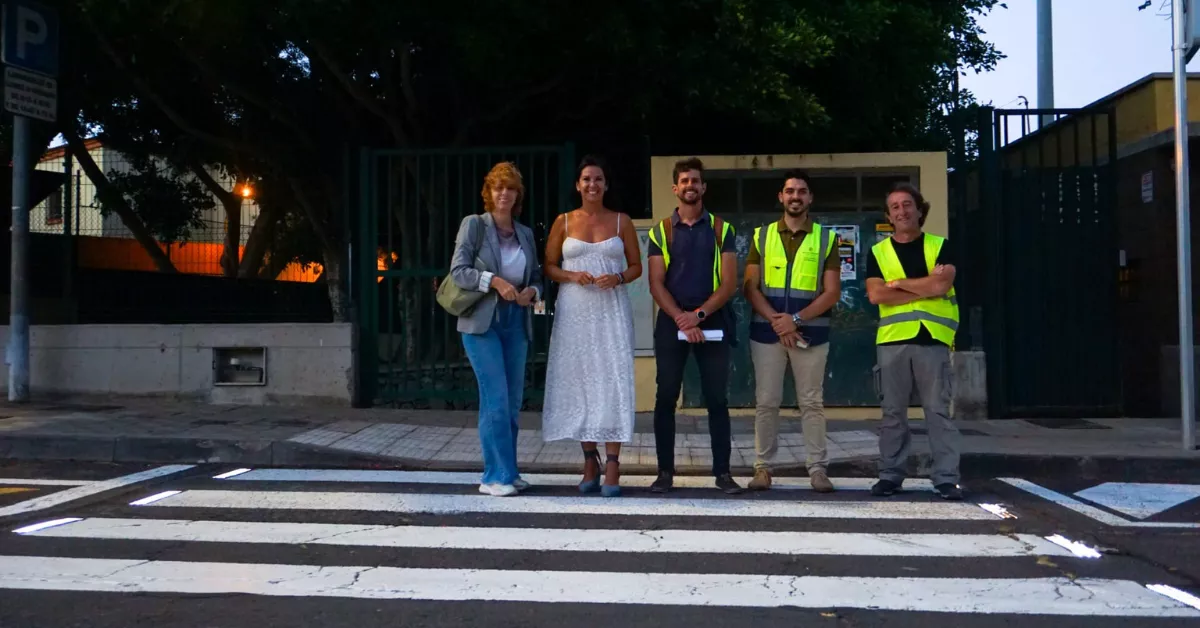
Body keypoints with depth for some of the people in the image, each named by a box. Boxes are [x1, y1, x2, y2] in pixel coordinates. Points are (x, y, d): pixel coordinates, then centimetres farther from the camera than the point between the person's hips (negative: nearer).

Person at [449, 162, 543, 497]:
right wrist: (495, 281, -21)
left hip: (516, 323, 5)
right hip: (482, 322, -5)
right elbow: (458, 271, -9)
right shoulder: (474, 224, -1)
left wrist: (532, 291, -5)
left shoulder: (525, 233, 13)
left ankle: (503, 472, 18)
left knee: (513, 401, 7)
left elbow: (537, 277, 17)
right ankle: (498, 476, -3)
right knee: (496, 399, -10)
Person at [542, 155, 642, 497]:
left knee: (612, 381, -7)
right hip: (574, 311, 1)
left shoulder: (621, 222, 8)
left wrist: (618, 278, -10)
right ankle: (590, 460, 13)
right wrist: (573, 276, -11)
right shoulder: (563, 222, 8)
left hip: (611, 310, -1)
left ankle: (612, 463, -6)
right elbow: (549, 267, 8)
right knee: (578, 382, 2)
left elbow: (636, 266, 10)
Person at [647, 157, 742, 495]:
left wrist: (699, 315, -13)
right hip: (671, 323, 1)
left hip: (712, 323, 0)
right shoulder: (661, 231, 7)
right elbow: (656, 284, 0)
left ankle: (723, 472, 7)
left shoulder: (721, 230, 7)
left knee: (717, 398, 2)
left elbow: (729, 283, -1)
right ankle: (665, 472, 8)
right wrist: (682, 319, -13)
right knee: (666, 397, 1)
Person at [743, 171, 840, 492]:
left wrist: (796, 319, -12)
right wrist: (776, 320, -11)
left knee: (812, 403, 2)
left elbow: (832, 292, 0)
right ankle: (763, 466, 10)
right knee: (766, 402, 3)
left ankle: (818, 468, 8)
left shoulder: (826, 238, 5)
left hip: (811, 331, -1)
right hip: (766, 331, 1)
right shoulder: (762, 236, 9)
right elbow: (750, 287, 3)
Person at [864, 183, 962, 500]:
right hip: (892, 340, 1)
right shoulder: (878, 252, 10)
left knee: (939, 410, -1)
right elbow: (876, 295, -5)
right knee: (893, 412, 7)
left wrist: (898, 283, -3)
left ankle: (946, 478, 3)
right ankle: (890, 475, 14)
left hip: (933, 339, -1)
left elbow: (941, 286, -9)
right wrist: (925, 288, -7)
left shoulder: (939, 246, 8)